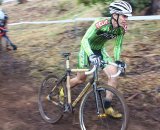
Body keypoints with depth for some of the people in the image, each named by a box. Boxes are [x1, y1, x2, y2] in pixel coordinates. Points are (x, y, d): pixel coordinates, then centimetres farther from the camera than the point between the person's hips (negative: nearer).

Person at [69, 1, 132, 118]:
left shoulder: (122, 28, -16)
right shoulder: (101, 24, -34)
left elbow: (118, 45, -1)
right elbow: (85, 39, -36)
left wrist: (117, 60, -12)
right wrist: (91, 55, -50)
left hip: (100, 50, 5)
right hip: (87, 50, -5)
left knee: (114, 73, -16)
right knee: (81, 79, 8)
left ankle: (107, 107, -6)